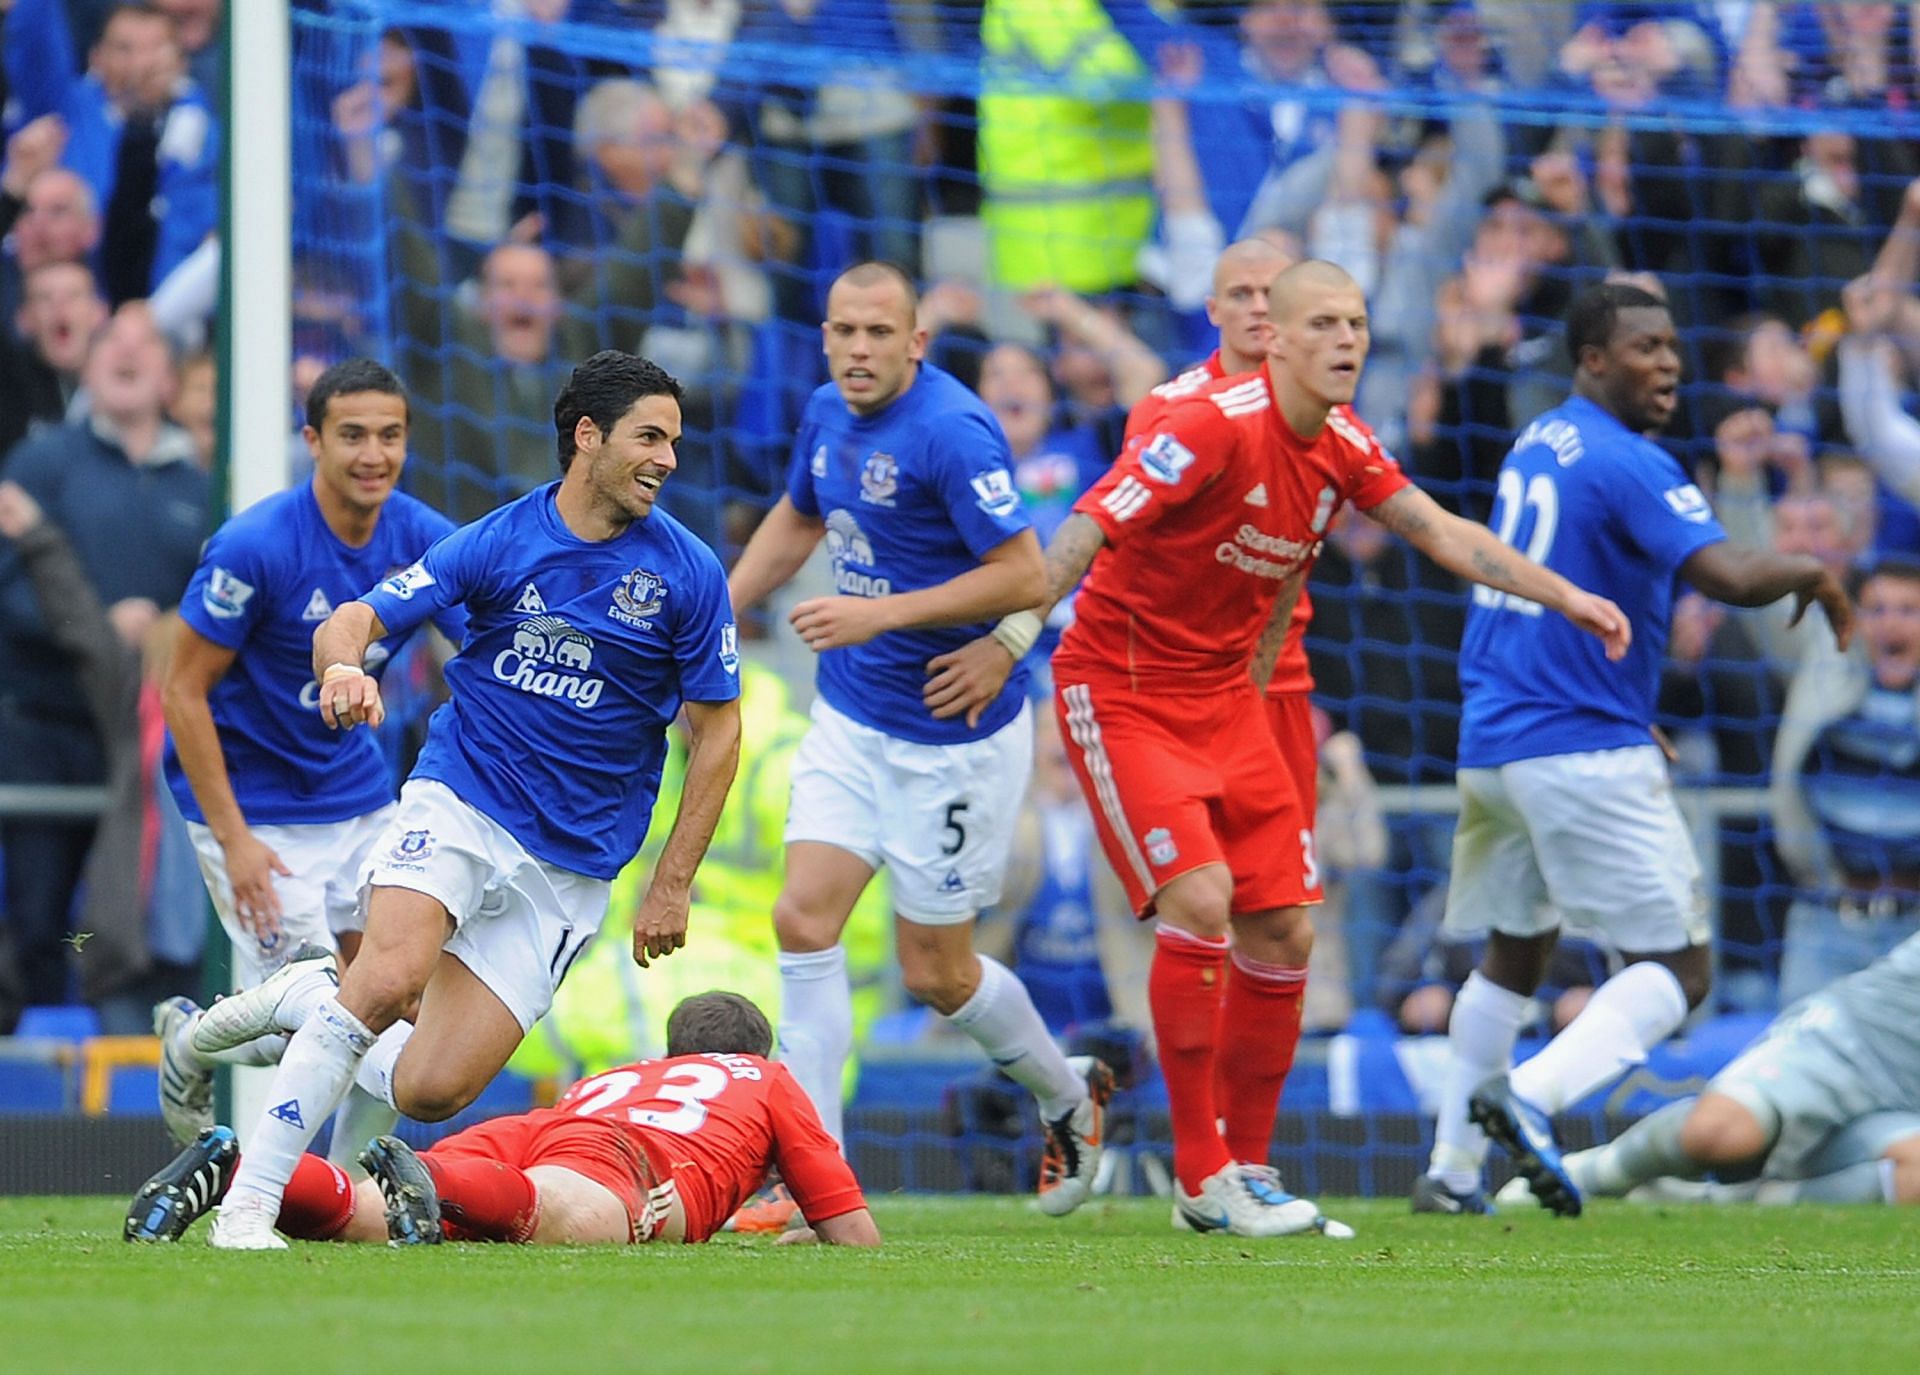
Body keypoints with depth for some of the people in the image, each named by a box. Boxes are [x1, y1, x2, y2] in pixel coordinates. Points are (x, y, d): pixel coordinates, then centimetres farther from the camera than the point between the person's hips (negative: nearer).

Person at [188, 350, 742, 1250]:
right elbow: (358, 618, -3)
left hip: (571, 863, 1)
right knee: (391, 978, -30)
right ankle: (249, 1201, -20)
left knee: (429, 1092, -9)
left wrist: (672, 885, 1)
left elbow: (716, 731, 5)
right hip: (460, 800, -1)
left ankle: (310, 1002, 21)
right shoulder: (499, 543, -2)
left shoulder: (687, 574, -2)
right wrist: (344, 664, -29)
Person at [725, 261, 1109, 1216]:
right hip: (851, 719, 7)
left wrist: (882, 612, -25)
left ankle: (1069, 1101, 32)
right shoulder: (829, 416, 4)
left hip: (955, 735, -7)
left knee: (936, 973, 4)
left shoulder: (951, 432, -21)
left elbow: (1025, 576, -24)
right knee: (804, 920, -8)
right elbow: (796, 521, 24)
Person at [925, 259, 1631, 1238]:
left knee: (1282, 932, 2)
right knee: (1199, 899, -21)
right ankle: (1201, 1176, -12)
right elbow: (1091, 526, -26)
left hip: (1225, 695, 8)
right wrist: (1008, 638, -31)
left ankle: (1247, 1167, 15)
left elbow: (1446, 537, 10)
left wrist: (1568, 598, 6)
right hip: (1120, 689, -8)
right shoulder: (1214, 426, -22)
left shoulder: (1343, 447, 1)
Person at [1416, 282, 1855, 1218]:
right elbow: (1728, 577, -25)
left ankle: (1452, 1173, 20)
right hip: (1584, 750, -9)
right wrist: (1809, 571, -5)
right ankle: (1533, 1096, -26)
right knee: (1676, 968, -6)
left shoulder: (1536, 444, 14)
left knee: (1512, 956, 22)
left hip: (1491, 745, 9)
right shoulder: (1628, 464, -14)